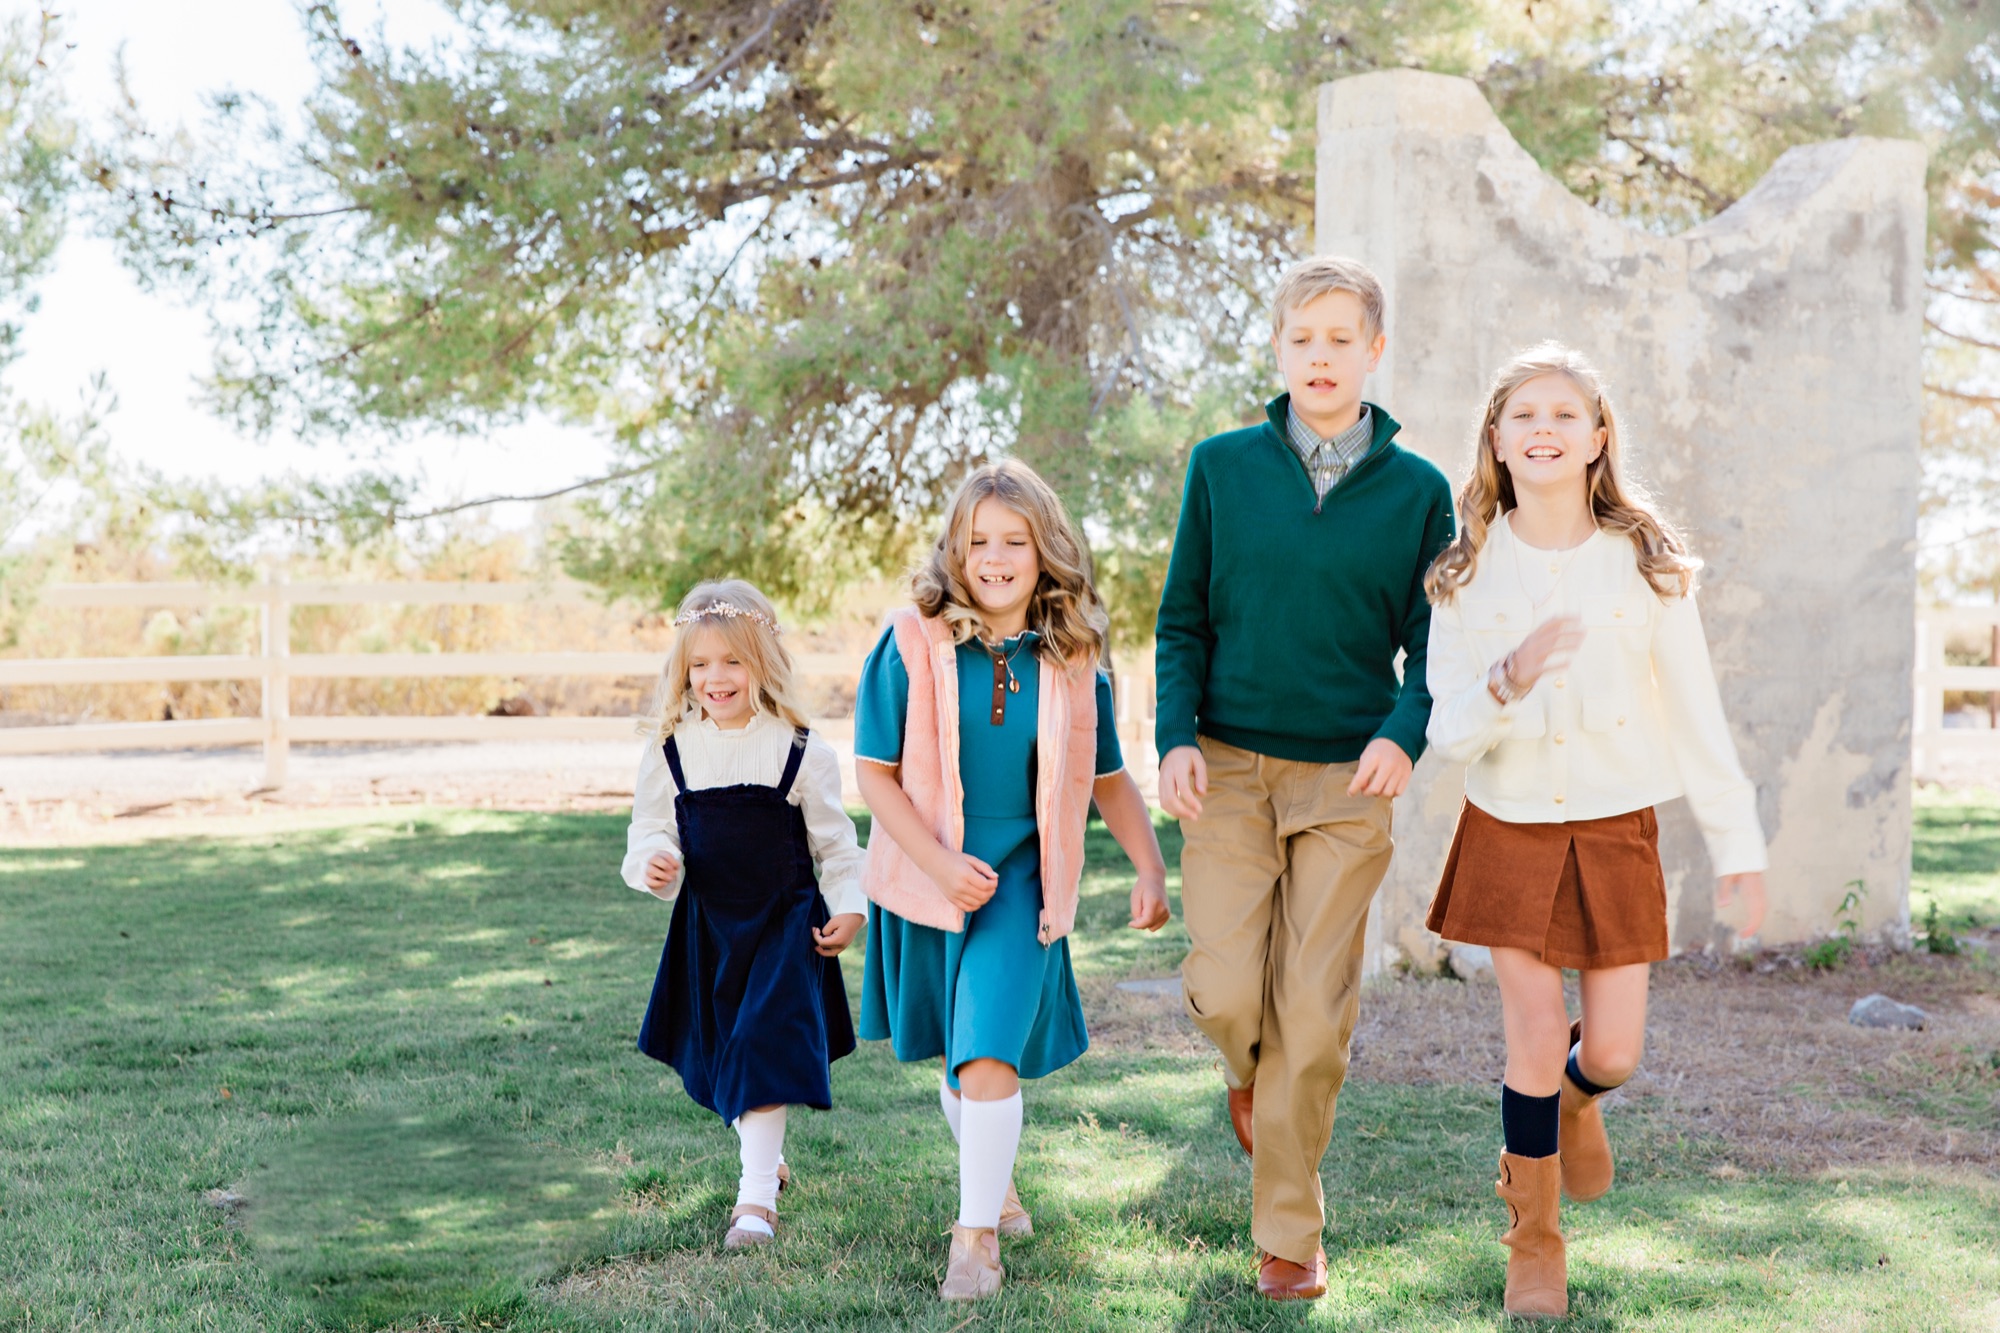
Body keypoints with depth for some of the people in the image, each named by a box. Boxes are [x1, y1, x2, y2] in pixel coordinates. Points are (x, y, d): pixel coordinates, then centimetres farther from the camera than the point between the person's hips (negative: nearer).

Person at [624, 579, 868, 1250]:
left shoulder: (800, 749, -6)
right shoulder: (671, 750, -1)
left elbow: (835, 841, 2)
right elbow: (650, 828, 7)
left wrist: (849, 907, -5)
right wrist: (653, 862, -14)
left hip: (785, 923, -4)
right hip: (707, 925, 4)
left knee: (764, 1050, -11)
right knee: (720, 1052, 15)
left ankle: (757, 1199, -9)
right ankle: (766, 1157, 39)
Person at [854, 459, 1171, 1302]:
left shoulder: (1072, 661, -4)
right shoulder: (912, 644, -11)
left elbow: (1108, 779, 8)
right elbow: (874, 773, -9)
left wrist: (1150, 869, -1)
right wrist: (941, 863, -18)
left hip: (1020, 884, -1)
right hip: (930, 878, 1)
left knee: (990, 1055, -13)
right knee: (958, 1056, 16)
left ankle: (977, 1233, -2)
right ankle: (994, 1186, 40)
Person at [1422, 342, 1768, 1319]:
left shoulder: (1647, 566, -4)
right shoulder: (1466, 574, -3)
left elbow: (1696, 716, -1)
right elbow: (1448, 732, -7)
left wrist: (1738, 847, -1)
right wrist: (1509, 680, -27)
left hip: (1616, 832, 1)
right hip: (1510, 830, 0)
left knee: (1613, 1050, 2)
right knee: (1534, 1040, -1)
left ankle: (1576, 1099, 41)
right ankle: (1533, 1244, 18)